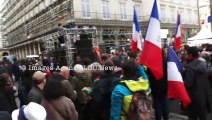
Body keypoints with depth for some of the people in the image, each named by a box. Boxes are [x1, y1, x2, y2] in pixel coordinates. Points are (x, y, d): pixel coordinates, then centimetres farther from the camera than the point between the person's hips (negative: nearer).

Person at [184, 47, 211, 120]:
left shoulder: (190, 67, -20)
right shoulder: (203, 65, 3)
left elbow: (187, 84, -24)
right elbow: (206, 83, 10)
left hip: (193, 98, -6)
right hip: (203, 96, 7)